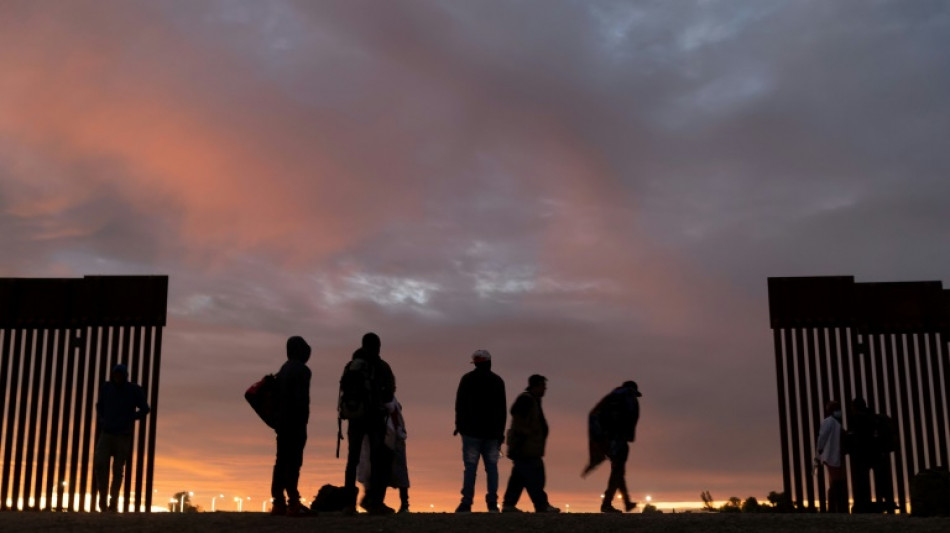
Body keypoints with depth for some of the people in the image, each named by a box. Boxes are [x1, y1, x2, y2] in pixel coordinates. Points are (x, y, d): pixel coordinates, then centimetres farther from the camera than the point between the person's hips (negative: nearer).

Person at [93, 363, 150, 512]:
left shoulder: (134, 390, -5)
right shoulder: (106, 387, 3)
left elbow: (145, 409, 6)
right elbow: (99, 405, 20)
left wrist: (130, 419, -4)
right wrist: (100, 419, 4)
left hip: (123, 436, -2)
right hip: (106, 434, 2)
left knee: (118, 470, 1)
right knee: (99, 463, -17)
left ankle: (113, 503, 9)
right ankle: (103, 499, -5)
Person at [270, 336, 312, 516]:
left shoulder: (284, 370, 17)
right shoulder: (301, 370, -9)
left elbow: (278, 396, 16)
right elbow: (301, 398, -17)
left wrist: (278, 420, 18)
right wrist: (303, 421, -15)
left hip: (282, 421, 8)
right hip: (295, 422, -8)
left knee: (282, 461, 8)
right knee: (294, 461, -10)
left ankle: (278, 502, 8)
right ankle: (293, 503, -13)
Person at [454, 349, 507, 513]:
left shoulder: (467, 379, 2)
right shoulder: (498, 381, 8)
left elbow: (460, 404, 1)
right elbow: (503, 409, 8)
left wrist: (459, 425, 10)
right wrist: (501, 431, 11)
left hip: (471, 431, -2)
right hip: (492, 432, 2)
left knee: (470, 467, -4)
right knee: (491, 466, 5)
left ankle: (466, 503, -8)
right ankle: (492, 503, -1)